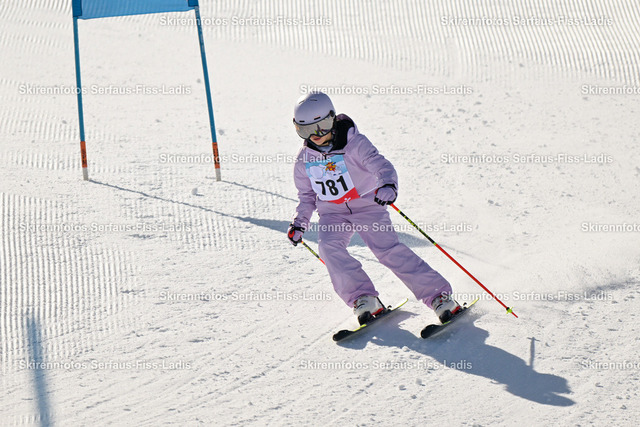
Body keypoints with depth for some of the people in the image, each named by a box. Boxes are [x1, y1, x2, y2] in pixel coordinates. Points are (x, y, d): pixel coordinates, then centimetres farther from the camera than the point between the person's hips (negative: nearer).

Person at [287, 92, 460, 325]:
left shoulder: (354, 143, -13)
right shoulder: (304, 159, 2)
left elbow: (380, 165, -25)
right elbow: (307, 195, 16)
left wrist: (387, 184, -47)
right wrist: (300, 222, 4)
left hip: (367, 205, -4)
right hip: (333, 213, 4)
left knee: (388, 249, -19)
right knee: (329, 247, -26)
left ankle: (439, 295, -13)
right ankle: (363, 298, -18)